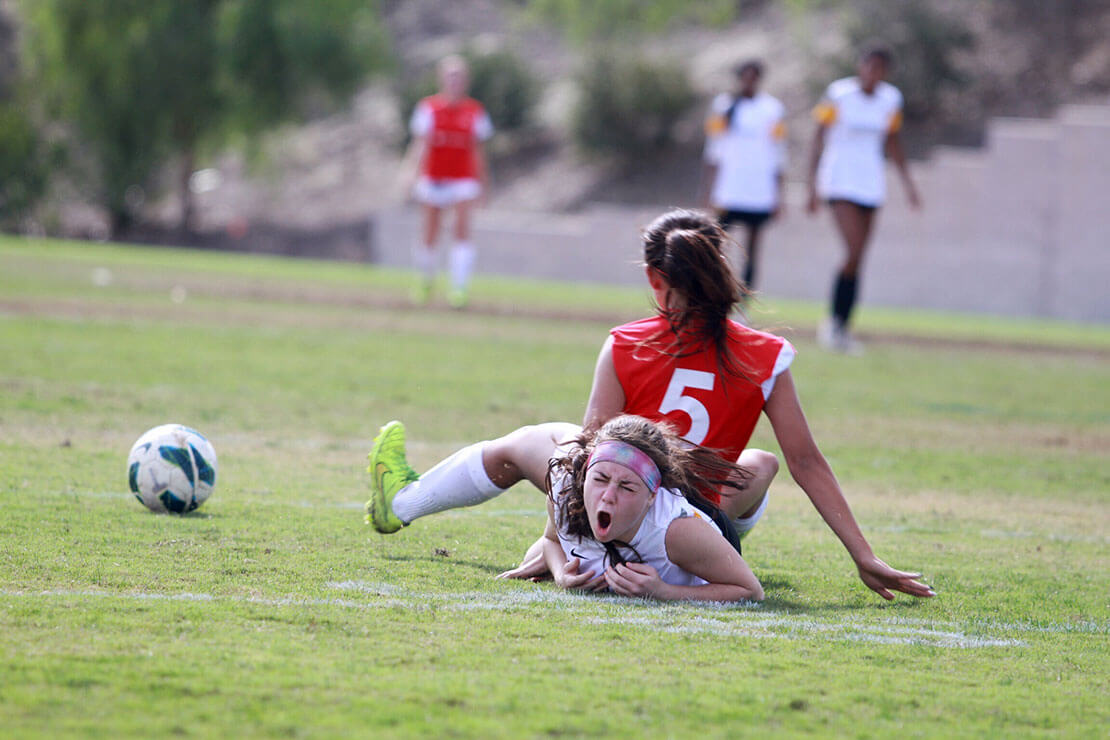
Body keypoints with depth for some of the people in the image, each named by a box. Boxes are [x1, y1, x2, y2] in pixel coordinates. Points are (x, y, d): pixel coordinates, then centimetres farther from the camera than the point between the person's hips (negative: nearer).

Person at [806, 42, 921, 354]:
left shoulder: (891, 99, 7)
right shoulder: (838, 94, -6)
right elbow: (819, 138, -3)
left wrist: (907, 181, 14)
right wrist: (813, 185, -7)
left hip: (871, 184, 5)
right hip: (840, 182, -5)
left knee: (858, 259, 4)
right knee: (854, 253, -17)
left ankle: (843, 328, 12)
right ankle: (832, 321, -3)